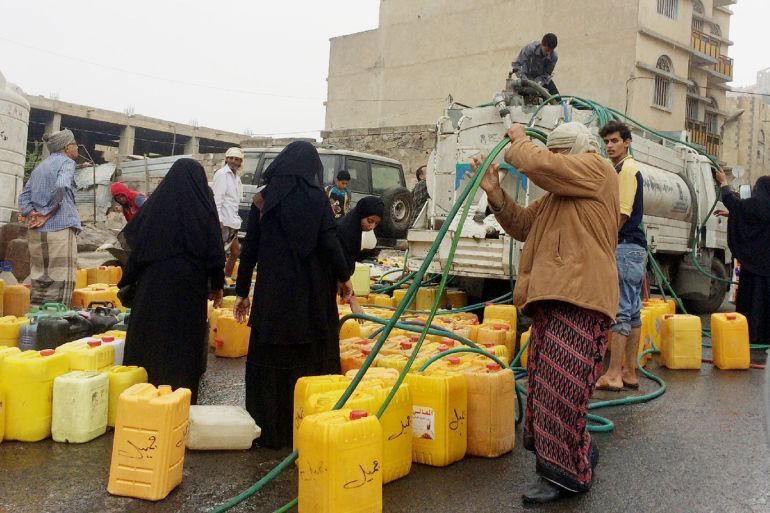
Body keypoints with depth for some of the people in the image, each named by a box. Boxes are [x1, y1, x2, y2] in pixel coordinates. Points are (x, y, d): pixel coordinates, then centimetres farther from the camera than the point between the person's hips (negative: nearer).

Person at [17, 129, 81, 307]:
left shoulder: (39, 167, 22)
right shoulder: (66, 162, -1)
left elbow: (24, 196, 14)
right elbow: (61, 186, -19)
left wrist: (32, 214, 0)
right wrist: (48, 214, -11)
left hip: (36, 232, 7)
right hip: (60, 229, -7)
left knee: (39, 281, 12)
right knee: (60, 282, -5)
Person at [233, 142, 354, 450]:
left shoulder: (263, 198, 3)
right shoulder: (316, 197, -5)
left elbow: (249, 249, 3)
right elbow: (330, 243, -9)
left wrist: (242, 292, 9)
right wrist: (344, 278, 7)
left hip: (272, 292, 2)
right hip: (312, 294, -1)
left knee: (270, 360, 11)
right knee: (312, 359, 10)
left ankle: (270, 431, 17)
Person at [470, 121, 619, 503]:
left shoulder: (596, 169, -1)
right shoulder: (557, 192, 26)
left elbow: (538, 164, -14)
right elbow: (524, 226, 23)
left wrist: (519, 141, 7)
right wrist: (495, 192, 11)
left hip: (578, 297, -10)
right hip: (553, 297, 10)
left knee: (561, 385, -10)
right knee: (547, 384, 12)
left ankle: (566, 473, 1)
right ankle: (579, 457, 27)